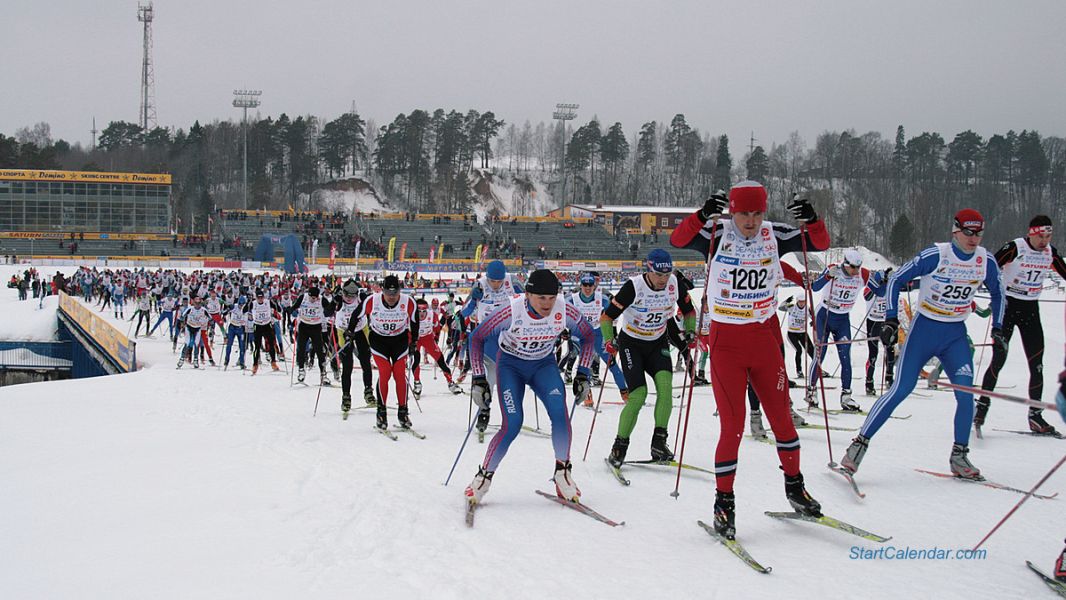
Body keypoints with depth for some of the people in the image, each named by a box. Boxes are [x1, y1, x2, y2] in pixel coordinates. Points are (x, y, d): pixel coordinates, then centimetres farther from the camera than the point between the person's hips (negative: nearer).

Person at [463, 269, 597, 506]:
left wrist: (583, 374, -8)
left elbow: (589, 335, -4)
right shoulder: (512, 311, -30)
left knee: (559, 411, -23)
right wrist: (478, 379, -18)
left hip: (543, 364, 2)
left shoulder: (565, 311, -24)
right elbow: (476, 338, -16)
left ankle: (562, 474, -8)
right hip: (510, 364, -2)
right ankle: (483, 477, 2)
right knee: (512, 424, -17)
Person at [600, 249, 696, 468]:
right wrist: (609, 341, -30)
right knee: (639, 393, -16)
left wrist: (690, 331, -7)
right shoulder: (634, 287, -24)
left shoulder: (675, 284, -11)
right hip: (631, 343, -3)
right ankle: (620, 446, -3)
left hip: (658, 343, 3)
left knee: (665, 383, -22)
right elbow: (607, 316, -18)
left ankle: (659, 442, -15)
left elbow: (688, 310, 8)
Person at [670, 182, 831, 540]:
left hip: (766, 338, 3)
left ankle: (794, 487, 29)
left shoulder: (774, 236, 0)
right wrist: (703, 215, -38)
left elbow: (820, 243, -2)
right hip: (726, 341, -3)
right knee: (732, 426, -5)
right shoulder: (717, 235, -8)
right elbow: (678, 239, -22)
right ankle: (724, 501, 8)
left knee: (782, 417, 10)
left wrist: (812, 220, -21)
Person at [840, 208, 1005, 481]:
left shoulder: (986, 261, -2)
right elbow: (896, 280, -9)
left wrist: (997, 328, 13)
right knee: (901, 389, -12)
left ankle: (959, 457, 5)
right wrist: (891, 319, -14)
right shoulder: (935, 255, -15)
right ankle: (859, 444, -6)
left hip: (956, 336, 4)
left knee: (966, 394, -10)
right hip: (924, 329, -4)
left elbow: (997, 294, 17)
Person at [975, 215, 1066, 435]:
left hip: (1031, 310, 5)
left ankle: (1035, 416, 8)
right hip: (1008, 305, -5)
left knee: (1037, 364, 1)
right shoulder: (1015, 248, -15)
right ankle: (982, 406, 5)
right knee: (999, 359, -9)